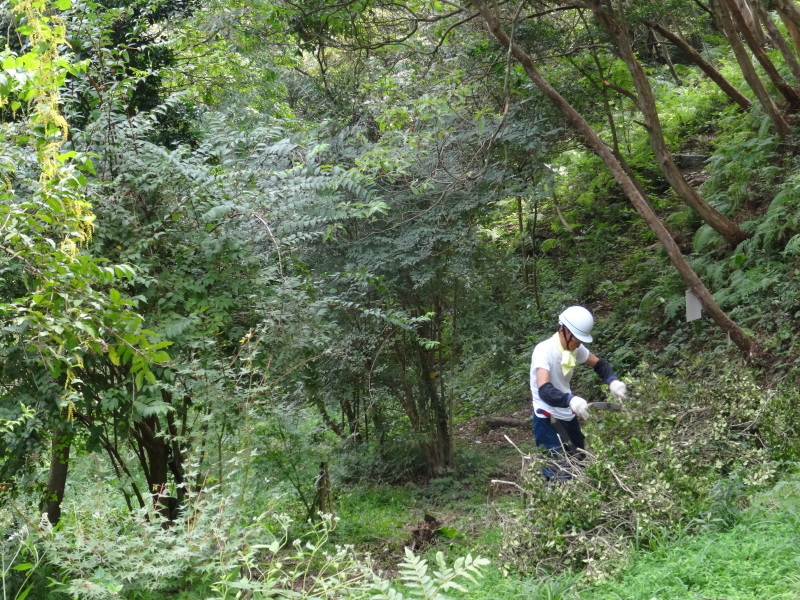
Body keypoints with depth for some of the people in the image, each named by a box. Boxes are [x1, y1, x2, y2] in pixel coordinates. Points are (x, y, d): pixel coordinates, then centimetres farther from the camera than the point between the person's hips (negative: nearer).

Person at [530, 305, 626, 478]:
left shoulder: (575, 348, -1)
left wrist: (613, 381, -7)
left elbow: (599, 364, 15)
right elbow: (544, 390, -38)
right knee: (559, 475, -14)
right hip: (548, 420, -8)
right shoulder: (545, 350, -25)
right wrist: (571, 400, -56)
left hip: (568, 416, 8)